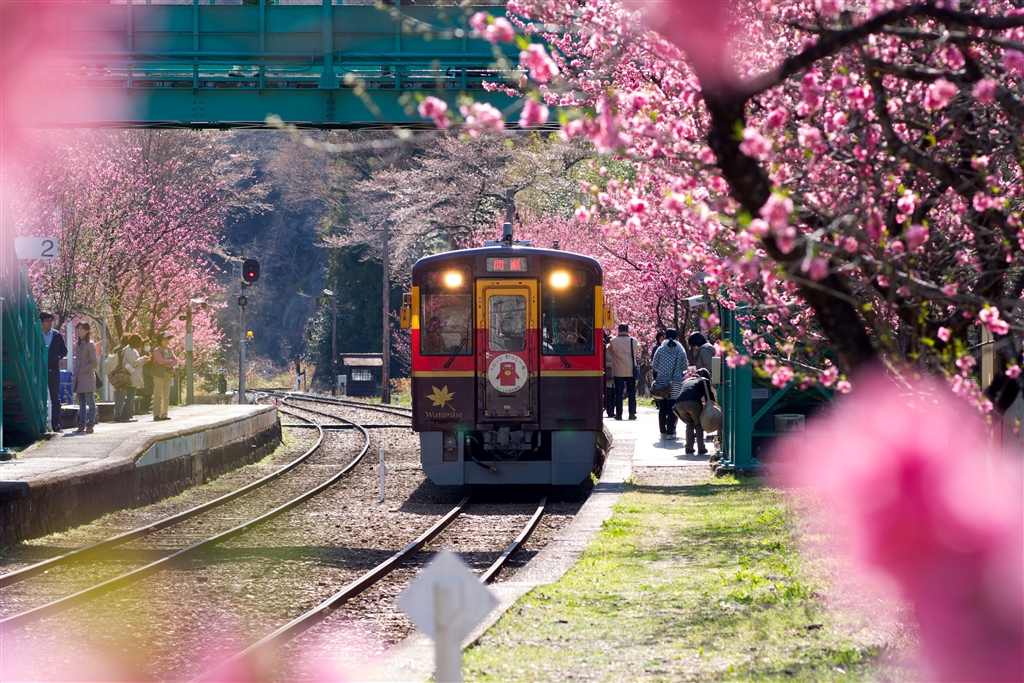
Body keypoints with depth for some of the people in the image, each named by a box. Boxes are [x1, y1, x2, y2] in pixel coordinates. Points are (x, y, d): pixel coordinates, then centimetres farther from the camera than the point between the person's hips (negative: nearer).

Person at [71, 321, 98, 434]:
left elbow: (94, 363, -10)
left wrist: (84, 370, -12)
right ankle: (82, 424, 10)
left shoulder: (90, 345, -9)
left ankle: (90, 425, -3)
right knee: (81, 403, 8)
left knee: (90, 402, -4)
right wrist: (75, 375, 12)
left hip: (87, 377, -8)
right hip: (78, 378, 8)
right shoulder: (77, 344, 13)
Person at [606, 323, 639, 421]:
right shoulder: (633, 340, -4)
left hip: (618, 371, 0)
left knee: (618, 393, 4)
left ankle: (619, 414, 2)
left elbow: (608, 350, 9)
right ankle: (632, 413, 4)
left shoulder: (613, 341, -6)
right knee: (632, 393, 7)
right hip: (631, 371, 0)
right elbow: (638, 346, 16)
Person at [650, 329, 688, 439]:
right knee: (672, 408, 1)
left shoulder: (660, 350, -1)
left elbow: (654, 366, 4)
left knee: (662, 408, 7)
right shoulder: (681, 351, 1)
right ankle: (670, 432, -3)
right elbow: (684, 367, 4)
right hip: (676, 382, 0)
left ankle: (663, 431, 9)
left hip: (661, 381, 0)